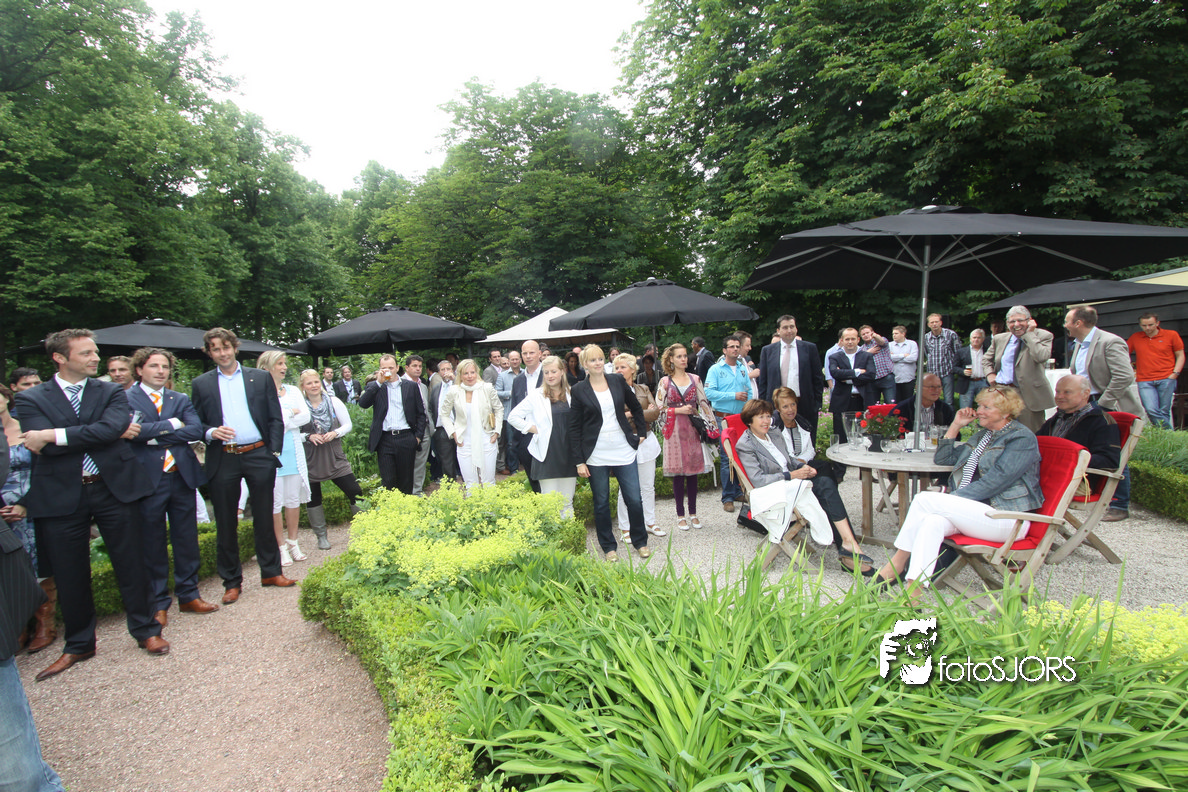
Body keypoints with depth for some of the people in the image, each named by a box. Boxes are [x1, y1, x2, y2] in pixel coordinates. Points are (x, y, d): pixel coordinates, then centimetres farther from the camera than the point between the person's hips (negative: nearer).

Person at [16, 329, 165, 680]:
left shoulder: (112, 392, 5)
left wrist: (57, 435, -17)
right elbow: (43, 446, -13)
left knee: (130, 565, 8)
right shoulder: (31, 398, 2)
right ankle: (78, 645, 29)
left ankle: (145, 630, 24)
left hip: (113, 489, 0)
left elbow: (114, 427, -15)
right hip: (61, 497, 0)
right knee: (69, 576, 11)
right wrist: (99, 433, -12)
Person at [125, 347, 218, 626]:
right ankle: (158, 604, 19)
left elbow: (196, 430, -5)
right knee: (153, 545, 7)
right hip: (147, 479, -3)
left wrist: (157, 436, -12)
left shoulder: (181, 400, 11)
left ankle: (189, 596, 24)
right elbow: (133, 430, -19)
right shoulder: (125, 399, 0)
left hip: (182, 476, 4)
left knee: (187, 540, 10)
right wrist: (171, 423, -11)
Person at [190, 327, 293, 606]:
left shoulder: (261, 378, 7)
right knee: (226, 523, 7)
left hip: (258, 456, 0)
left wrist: (274, 452, -2)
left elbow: (276, 419, 6)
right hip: (222, 460, 1)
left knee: (264, 517, 8)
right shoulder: (201, 384, 8)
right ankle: (231, 581, 19)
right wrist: (211, 432, -12)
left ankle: (271, 572, 21)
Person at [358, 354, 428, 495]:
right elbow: (363, 403, -11)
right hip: (385, 440, -1)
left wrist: (418, 435, 2)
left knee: (406, 480, 8)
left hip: (406, 439, 1)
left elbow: (421, 413, 11)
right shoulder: (374, 387, 8)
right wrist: (378, 382, -13)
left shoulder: (410, 386, 9)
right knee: (388, 481, 2)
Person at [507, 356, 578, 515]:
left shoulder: (571, 393, 5)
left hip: (569, 454, 2)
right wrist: (533, 429, -5)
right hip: (547, 454, -2)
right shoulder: (536, 395, -1)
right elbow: (512, 416, 1)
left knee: (568, 502, 10)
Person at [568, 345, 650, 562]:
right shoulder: (579, 390, -3)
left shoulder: (618, 381, 4)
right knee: (601, 503, 7)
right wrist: (579, 461, -5)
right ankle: (608, 546, 23)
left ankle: (640, 542, 24)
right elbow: (574, 428, -2)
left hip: (624, 452, 2)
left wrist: (640, 433, 11)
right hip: (596, 456, -2)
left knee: (634, 499, 4)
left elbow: (636, 407, 17)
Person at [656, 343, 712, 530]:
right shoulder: (665, 382, 1)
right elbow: (659, 409, -1)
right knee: (678, 474, 0)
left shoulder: (695, 379, 9)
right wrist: (679, 410, -12)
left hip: (693, 429, 2)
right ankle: (680, 515, 11)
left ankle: (693, 513, 17)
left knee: (693, 472, 6)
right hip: (675, 430, -2)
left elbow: (703, 404, 9)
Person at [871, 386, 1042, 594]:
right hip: (973, 510, 7)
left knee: (925, 498, -25)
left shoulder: (1023, 438, -5)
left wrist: (953, 498, -19)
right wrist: (956, 425, 14)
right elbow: (943, 458, 22)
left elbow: (994, 482, -16)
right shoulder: (982, 435, 22)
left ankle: (897, 564, -19)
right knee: (932, 521, -28)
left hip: (1004, 517, -7)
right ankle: (913, 594, -35)